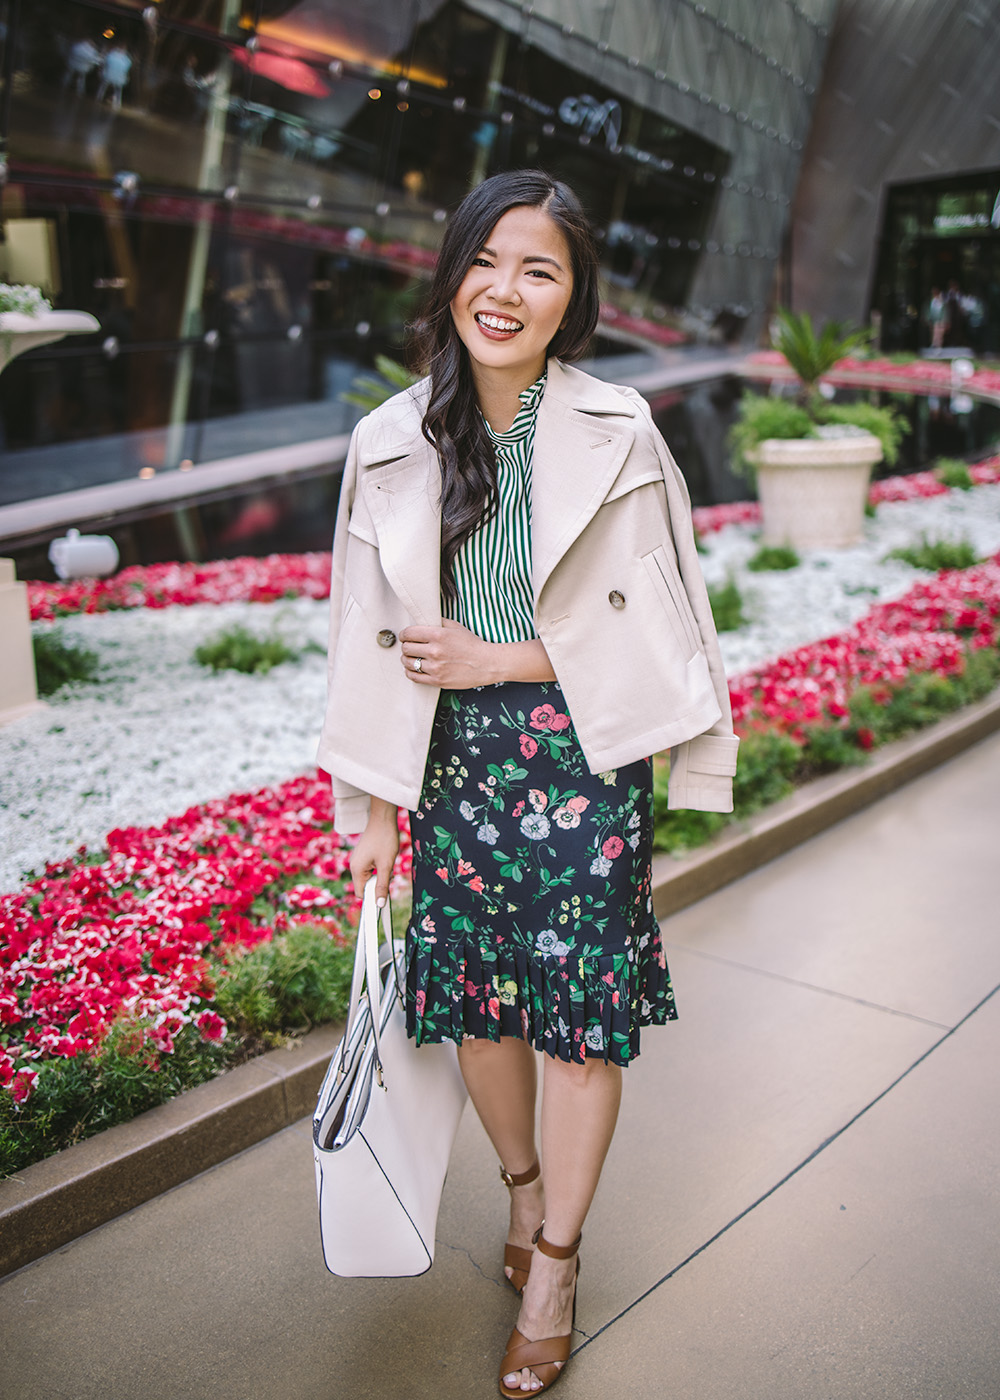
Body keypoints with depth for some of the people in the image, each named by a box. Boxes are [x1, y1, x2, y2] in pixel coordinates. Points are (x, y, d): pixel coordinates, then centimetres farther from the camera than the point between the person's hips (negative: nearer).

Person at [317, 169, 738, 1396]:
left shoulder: (618, 436, -8)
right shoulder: (393, 444, -1)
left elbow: (644, 626, -5)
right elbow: (375, 640, 2)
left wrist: (492, 658, -11)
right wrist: (374, 812, 4)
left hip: (584, 763, -2)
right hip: (453, 759, 3)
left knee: (581, 1007, 6)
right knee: (475, 996, 13)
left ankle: (554, 1267, 27)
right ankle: (522, 1185, 42)